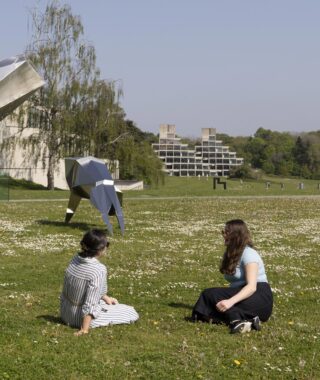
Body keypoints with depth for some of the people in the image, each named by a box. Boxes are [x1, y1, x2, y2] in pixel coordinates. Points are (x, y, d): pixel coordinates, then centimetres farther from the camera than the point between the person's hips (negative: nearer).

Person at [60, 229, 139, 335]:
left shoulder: (75, 259, -7)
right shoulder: (99, 270, -30)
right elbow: (91, 302, -32)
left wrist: (105, 297, 17)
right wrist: (85, 329, -30)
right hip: (83, 317, -8)